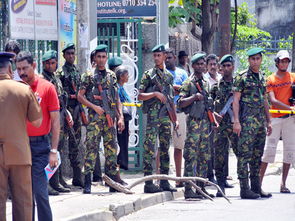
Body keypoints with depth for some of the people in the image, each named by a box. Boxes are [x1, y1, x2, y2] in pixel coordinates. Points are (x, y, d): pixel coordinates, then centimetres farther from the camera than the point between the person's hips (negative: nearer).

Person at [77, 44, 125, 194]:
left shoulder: (111, 76, 15)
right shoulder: (89, 76, 2)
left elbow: (117, 99, 16)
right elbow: (80, 96, -2)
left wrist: (120, 117, 7)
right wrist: (94, 107, -13)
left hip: (110, 117, 5)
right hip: (95, 117, -5)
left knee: (111, 148, 7)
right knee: (91, 148, -8)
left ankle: (113, 181, 12)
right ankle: (87, 183, -10)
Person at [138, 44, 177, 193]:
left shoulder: (169, 76, 16)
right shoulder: (148, 75, -1)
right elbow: (140, 96, -6)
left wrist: (175, 118, 16)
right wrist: (155, 94, -19)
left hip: (166, 117, 6)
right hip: (153, 115, -6)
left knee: (165, 149, 8)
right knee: (150, 149, -7)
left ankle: (164, 182, 13)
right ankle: (148, 183, -8)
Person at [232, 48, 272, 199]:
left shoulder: (262, 78, 16)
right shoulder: (242, 77, -4)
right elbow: (236, 100, -8)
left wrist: (268, 121, 19)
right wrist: (236, 121, -16)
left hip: (260, 121, 7)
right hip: (247, 120, -7)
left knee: (257, 155, 10)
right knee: (245, 154, -7)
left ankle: (256, 187, 15)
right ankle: (244, 188, -7)